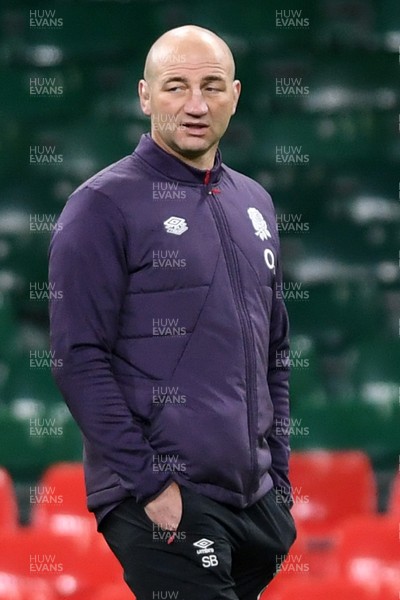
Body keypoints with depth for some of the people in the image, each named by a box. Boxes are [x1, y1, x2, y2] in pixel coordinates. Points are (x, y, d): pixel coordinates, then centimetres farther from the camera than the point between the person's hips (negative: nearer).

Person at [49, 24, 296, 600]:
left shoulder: (253, 203, 16)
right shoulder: (105, 206, -6)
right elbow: (80, 360, -12)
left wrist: (278, 472, 14)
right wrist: (152, 486, -16)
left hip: (258, 499, 7)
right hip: (167, 505, -7)